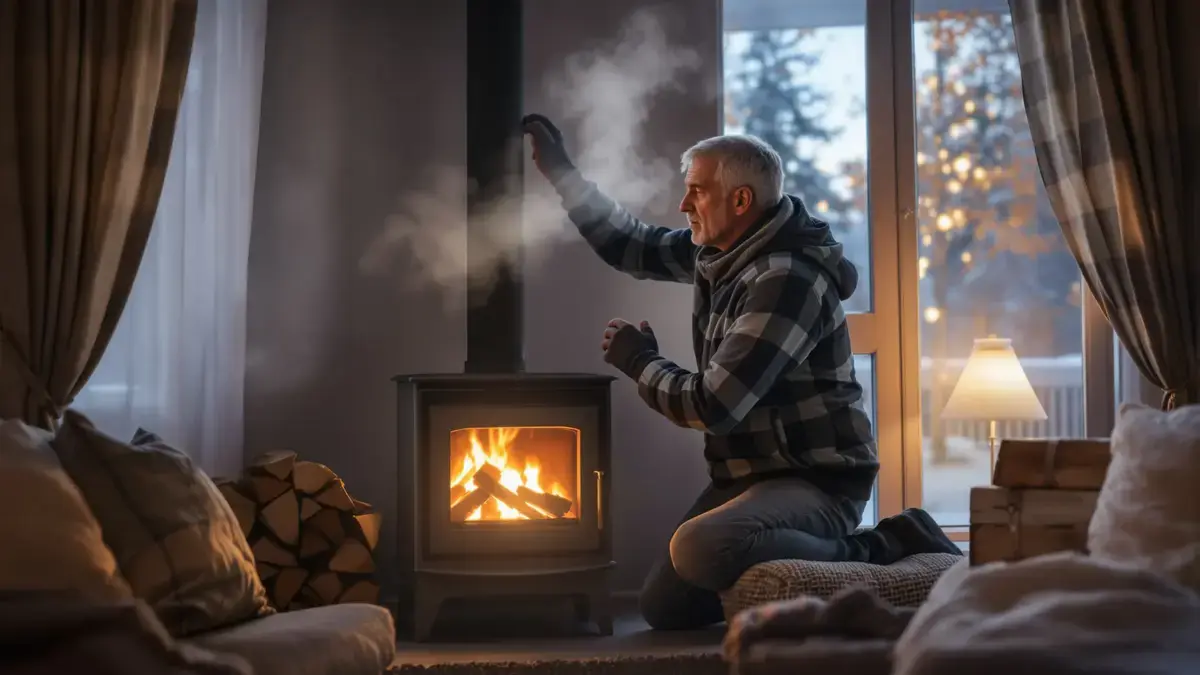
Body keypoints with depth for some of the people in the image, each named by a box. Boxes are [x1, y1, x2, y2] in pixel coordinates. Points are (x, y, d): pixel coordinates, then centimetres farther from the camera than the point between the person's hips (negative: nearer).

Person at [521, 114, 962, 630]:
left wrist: (640, 363, -8)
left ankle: (876, 551, -17)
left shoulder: (786, 279, -23)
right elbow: (632, 246, 22)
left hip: (816, 482, -10)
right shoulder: (719, 253, 6)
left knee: (697, 549, -37)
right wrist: (562, 174, 17)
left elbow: (713, 407, -26)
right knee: (663, 607, 10)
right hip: (748, 476, 10)